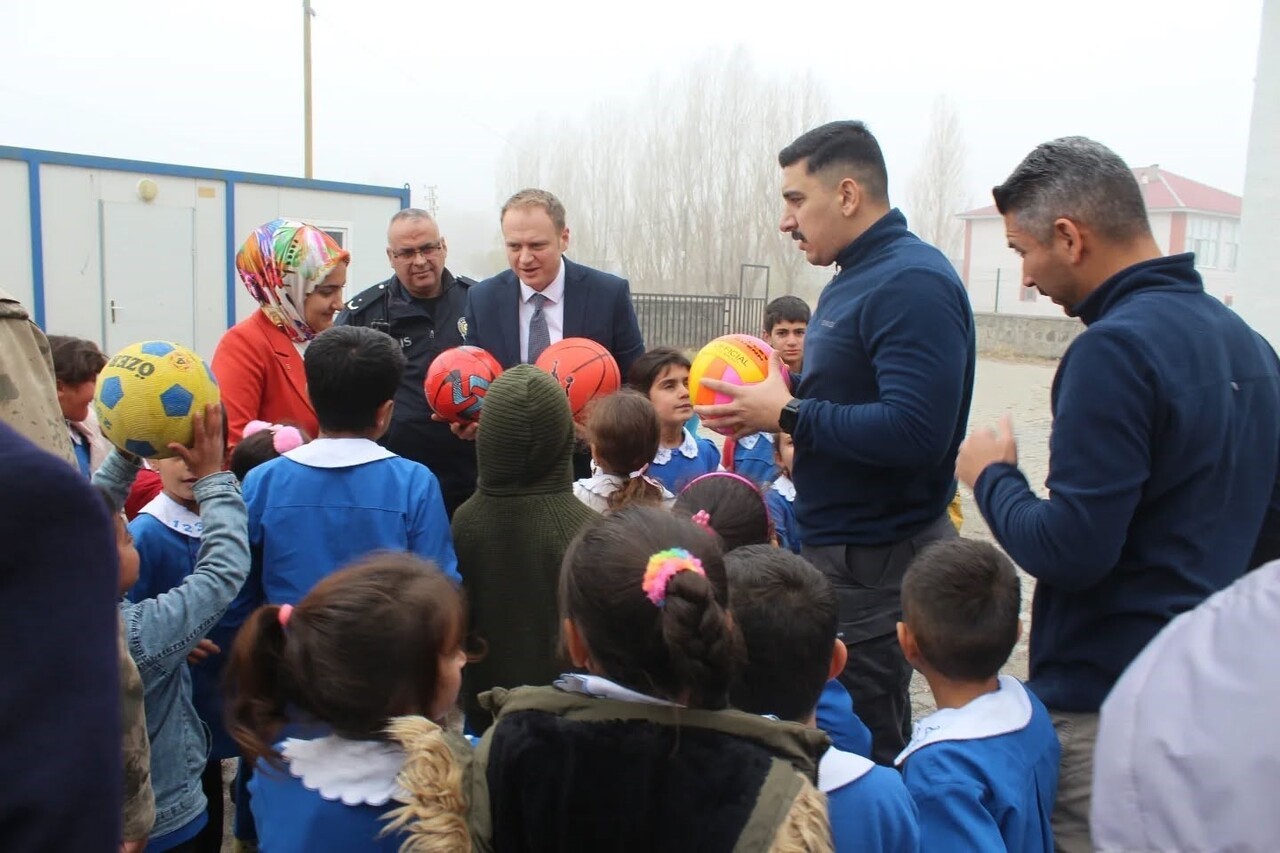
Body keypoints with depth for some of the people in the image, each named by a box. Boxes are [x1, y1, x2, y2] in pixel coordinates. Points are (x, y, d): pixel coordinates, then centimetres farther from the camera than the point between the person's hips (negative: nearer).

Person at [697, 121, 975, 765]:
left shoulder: (912, 284, -19)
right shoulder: (855, 277, 12)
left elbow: (913, 430, -29)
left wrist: (787, 414, -19)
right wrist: (774, 403, 1)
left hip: (879, 559, -10)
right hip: (843, 545, 10)